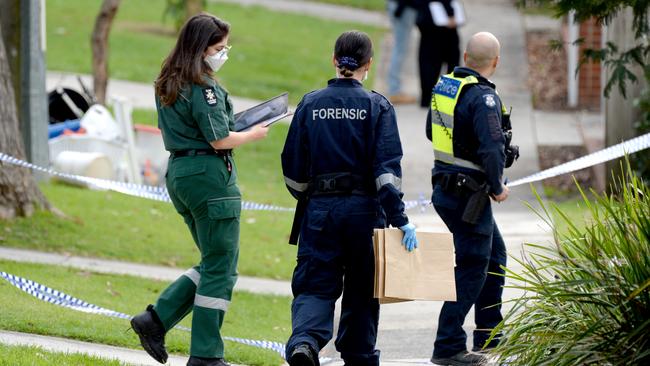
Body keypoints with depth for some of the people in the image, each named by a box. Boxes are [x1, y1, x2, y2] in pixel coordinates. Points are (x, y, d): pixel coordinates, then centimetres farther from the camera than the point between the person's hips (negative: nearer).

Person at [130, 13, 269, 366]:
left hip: (178, 173, 9)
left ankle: (156, 319, 6)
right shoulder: (203, 87, -16)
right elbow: (219, 139, -18)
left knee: (213, 264, 18)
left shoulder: (167, 85, 12)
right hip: (209, 174, -9)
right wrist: (252, 135, 0)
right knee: (220, 269, -1)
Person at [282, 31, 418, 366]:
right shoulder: (377, 106, -4)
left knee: (314, 286, 0)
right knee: (361, 290, 13)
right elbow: (387, 167, -12)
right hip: (364, 209, -1)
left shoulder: (310, 104, 2)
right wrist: (399, 219, -13)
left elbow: (293, 166, 5)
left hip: (320, 209, 1)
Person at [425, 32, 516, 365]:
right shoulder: (483, 97, -20)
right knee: (472, 269, -2)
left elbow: (432, 132, 21)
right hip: (469, 196, -9)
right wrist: (497, 187, -14)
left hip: (445, 186, 9)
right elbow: (493, 148, -29)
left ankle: (488, 333, 28)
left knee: (495, 255, 22)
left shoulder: (445, 85, 7)